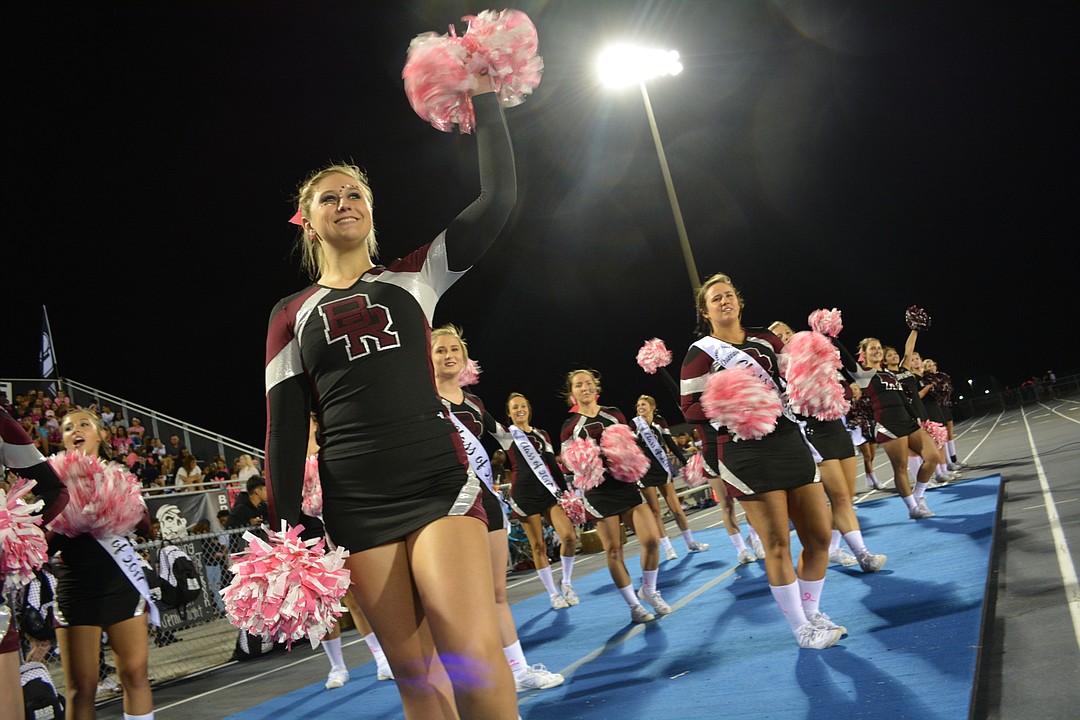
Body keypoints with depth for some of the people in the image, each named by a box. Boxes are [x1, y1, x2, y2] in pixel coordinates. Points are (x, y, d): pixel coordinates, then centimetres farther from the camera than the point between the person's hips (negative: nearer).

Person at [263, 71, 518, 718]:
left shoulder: (413, 276, 10)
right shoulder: (292, 315, 11)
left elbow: (499, 199, 1)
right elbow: (285, 429, 8)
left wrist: (485, 99, -2)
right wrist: (286, 533, 2)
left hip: (440, 482, -1)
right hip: (357, 506, 2)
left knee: (473, 653, -18)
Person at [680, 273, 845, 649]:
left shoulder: (766, 341, 12)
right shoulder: (701, 353, -3)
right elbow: (690, 408, -5)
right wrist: (731, 407, -19)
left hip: (790, 442, 6)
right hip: (747, 453, -6)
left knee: (819, 536, 8)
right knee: (778, 545, -3)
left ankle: (812, 614, 29)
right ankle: (802, 629, 15)